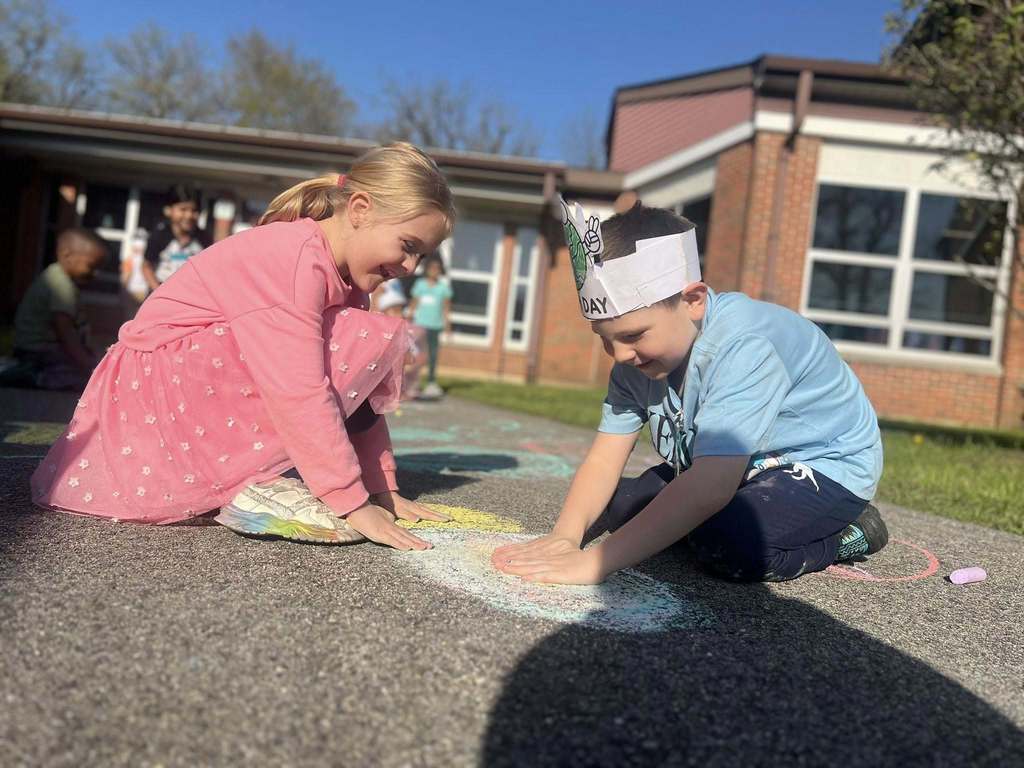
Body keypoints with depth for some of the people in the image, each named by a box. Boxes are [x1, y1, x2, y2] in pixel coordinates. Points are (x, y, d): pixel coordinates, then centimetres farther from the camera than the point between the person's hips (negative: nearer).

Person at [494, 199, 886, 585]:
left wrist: (596, 561, -46)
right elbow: (603, 460, -13)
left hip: (824, 463, -7)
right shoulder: (637, 357, -10)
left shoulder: (742, 348, -36)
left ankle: (846, 533, -4)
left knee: (731, 545, -33)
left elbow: (710, 488, -44)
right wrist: (564, 536, -32)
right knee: (611, 507, -3)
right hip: (723, 466, 7)